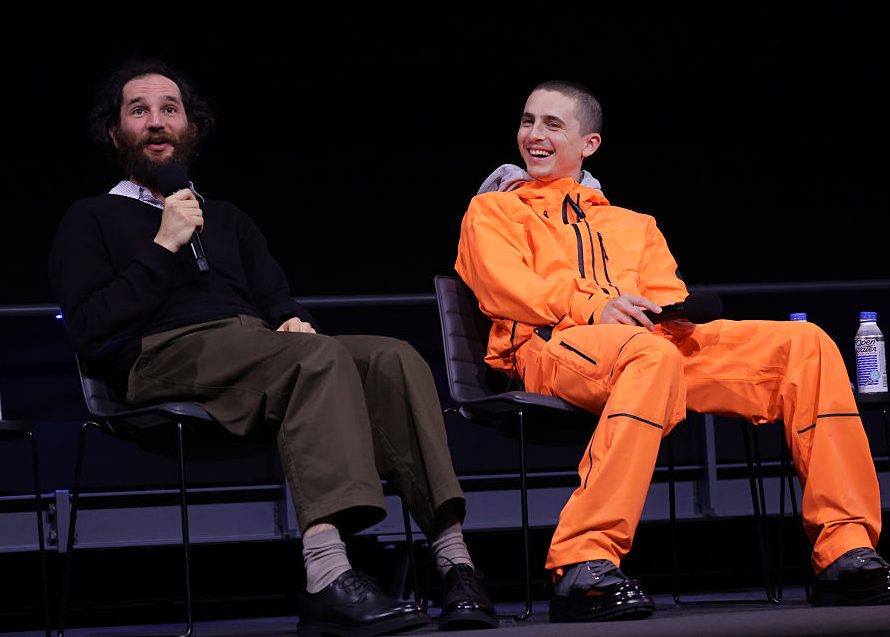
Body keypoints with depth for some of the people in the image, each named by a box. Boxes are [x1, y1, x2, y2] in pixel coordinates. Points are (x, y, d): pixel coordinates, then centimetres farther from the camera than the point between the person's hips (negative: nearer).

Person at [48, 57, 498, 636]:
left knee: (395, 358, -24)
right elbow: (91, 334, 2)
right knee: (319, 357, -36)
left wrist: (295, 322, -2)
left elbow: (278, 302, 23)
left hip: (258, 346, 6)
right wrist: (163, 248, -2)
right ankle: (327, 576, -53)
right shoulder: (91, 221, 19)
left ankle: (455, 562, -37)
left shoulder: (227, 220, 36)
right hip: (166, 356, -5)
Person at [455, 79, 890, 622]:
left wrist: (677, 313, -7)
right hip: (548, 348, -5)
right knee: (652, 356, -42)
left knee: (805, 344, -16)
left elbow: (667, 294, 21)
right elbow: (503, 284, 3)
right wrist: (591, 307, -15)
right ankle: (585, 565, -53)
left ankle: (845, 551, -24)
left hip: (652, 341, 5)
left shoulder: (632, 226, 36)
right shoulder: (492, 210, 23)